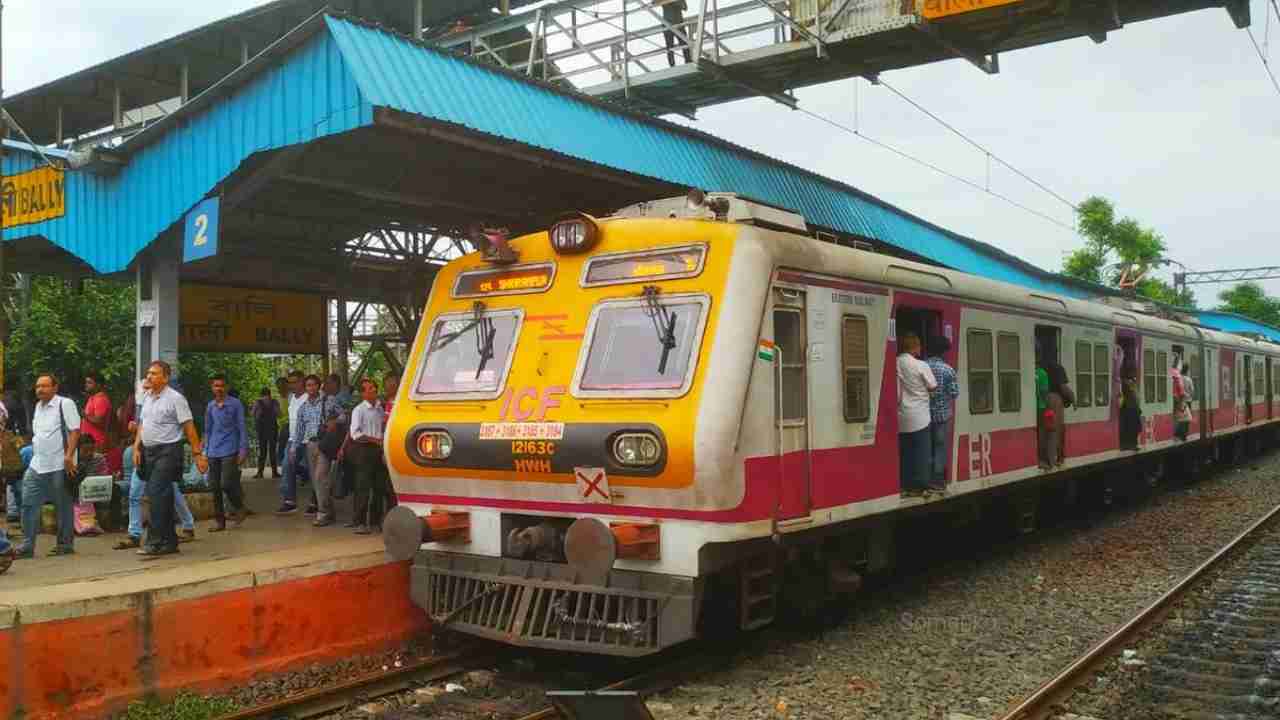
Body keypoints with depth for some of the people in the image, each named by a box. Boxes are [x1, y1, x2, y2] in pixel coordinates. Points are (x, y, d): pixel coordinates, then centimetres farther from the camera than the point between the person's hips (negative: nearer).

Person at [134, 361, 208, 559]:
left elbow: (189, 427, -11)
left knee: (157, 494, -15)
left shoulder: (175, 398, -9)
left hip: (167, 452, -7)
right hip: (148, 452, 7)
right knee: (163, 498, 11)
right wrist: (137, 447, 7)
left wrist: (198, 454, -13)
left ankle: (154, 543, -13)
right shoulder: (147, 398, 13)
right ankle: (170, 541, 18)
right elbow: (142, 425, 20)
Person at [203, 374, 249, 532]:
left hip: (229, 451, -5)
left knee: (227, 484, -12)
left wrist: (243, 450, -8)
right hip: (213, 452, 5)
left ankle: (239, 509, 14)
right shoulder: (210, 406, 12)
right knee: (215, 487, 4)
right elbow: (207, 429, 19)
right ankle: (219, 520, 13)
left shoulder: (235, 404, -2)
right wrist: (206, 451, 16)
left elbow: (241, 428, -2)